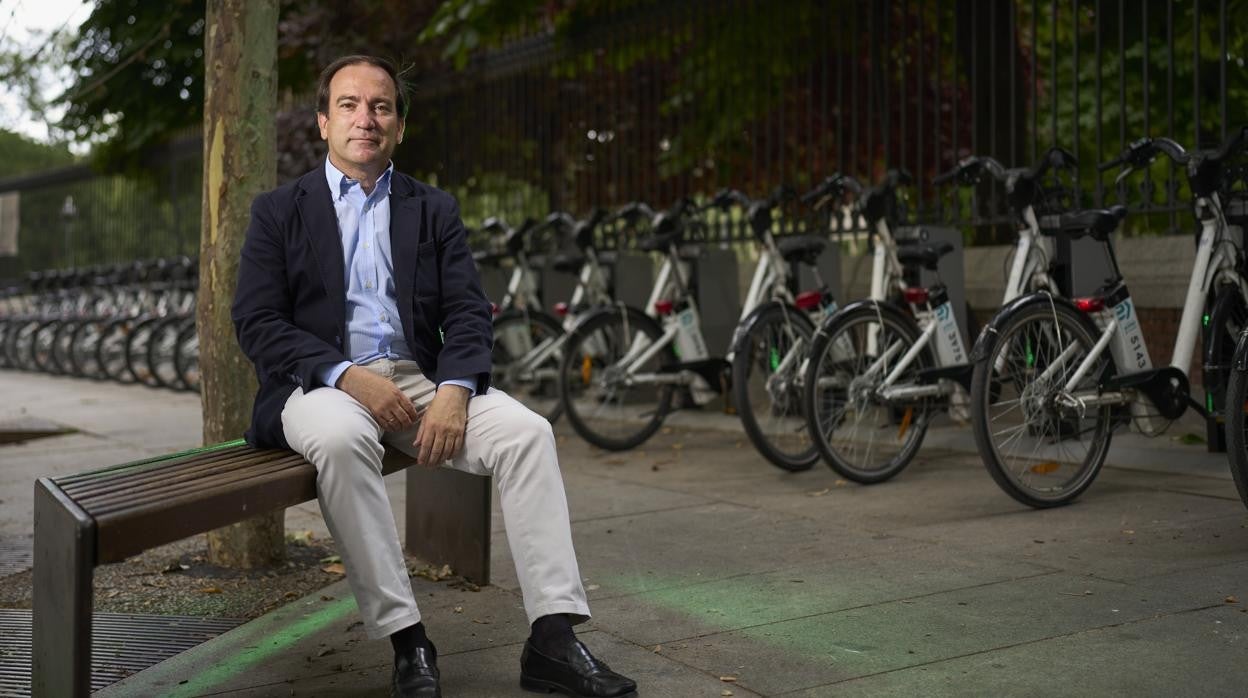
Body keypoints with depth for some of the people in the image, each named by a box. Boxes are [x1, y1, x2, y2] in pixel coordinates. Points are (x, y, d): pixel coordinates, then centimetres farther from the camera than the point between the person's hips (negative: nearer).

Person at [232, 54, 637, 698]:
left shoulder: (434, 210, 16)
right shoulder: (279, 210, 9)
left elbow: (467, 314, 6)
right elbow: (257, 323, -2)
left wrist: (454, 390, -16)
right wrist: (347, 375, -18)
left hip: (418, 378, 3)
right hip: (319, 383, -2)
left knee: (527, 431, -23)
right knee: (341, 438, -38)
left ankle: (552, 640, -23)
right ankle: (406, 641, -28)